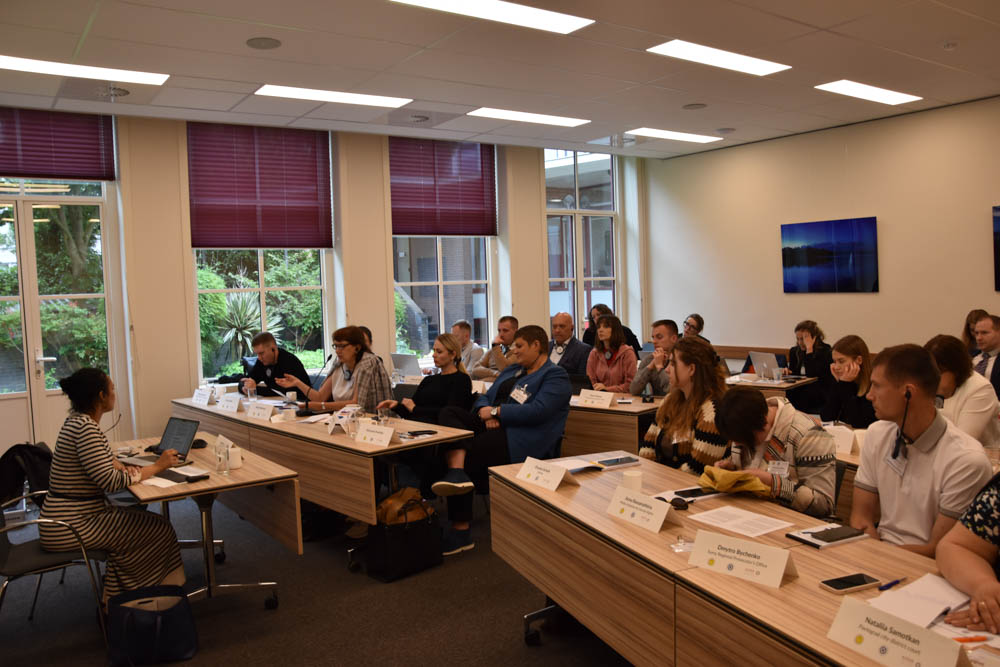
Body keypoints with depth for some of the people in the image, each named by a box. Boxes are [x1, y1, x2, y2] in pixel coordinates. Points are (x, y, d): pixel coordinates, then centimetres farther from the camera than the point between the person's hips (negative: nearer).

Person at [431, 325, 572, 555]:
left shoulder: (556, 376, -1)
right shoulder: (511, 371, 27)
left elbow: (537, 411, -17)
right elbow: (485, 398, 22)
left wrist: (496, 411, -13)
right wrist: (485, 412, -4)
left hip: (521, 441, -8)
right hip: (493, 426, 8)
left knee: (468, 457, -27)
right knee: (449, 413, -18)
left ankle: (460, 532, -23)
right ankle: (456, 472, -41)